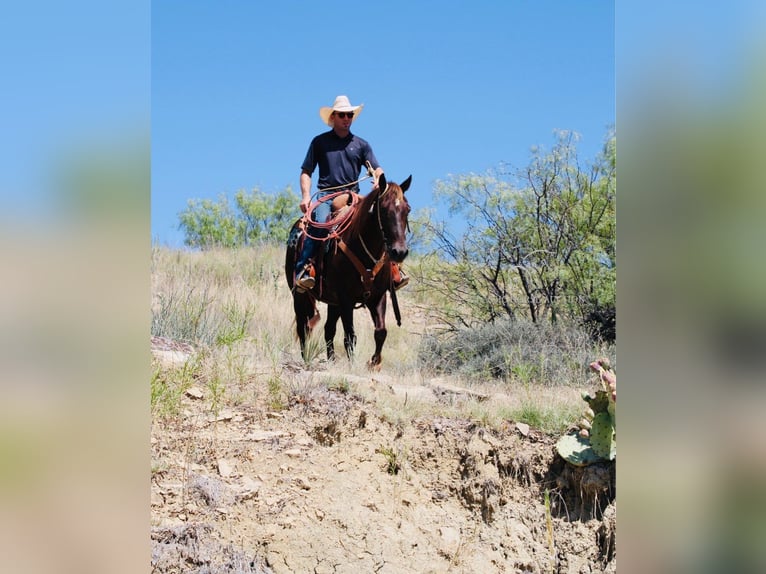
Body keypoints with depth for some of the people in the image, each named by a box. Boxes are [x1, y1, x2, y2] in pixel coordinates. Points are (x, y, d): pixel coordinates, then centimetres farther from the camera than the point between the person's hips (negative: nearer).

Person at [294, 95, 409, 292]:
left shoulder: (361, 144, 18)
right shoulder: (320, 142, 12)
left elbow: (377, 169, 11)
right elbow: (306, 172, 11)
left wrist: (378, 179, -14)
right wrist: (306, 196, -6)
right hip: (326, 195, -2)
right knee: (319, 224, -32)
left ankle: (391, 267, -15)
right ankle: (303, 269, -35)